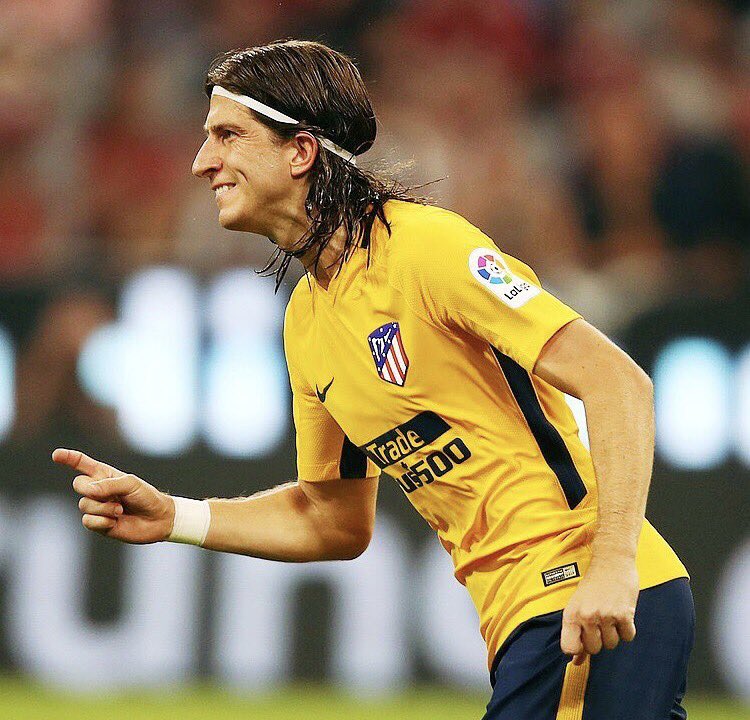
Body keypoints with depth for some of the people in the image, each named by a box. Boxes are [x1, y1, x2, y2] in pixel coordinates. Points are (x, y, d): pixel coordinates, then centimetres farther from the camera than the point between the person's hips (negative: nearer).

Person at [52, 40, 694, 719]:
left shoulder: (426, 243, -12)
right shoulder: (305, 318, 14)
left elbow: (619, 383, -17)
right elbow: (335, 521, 22)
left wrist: (613, 565, -25)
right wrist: (171, 518, 9)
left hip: (599, 611, -8)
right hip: (520, 625, 8)